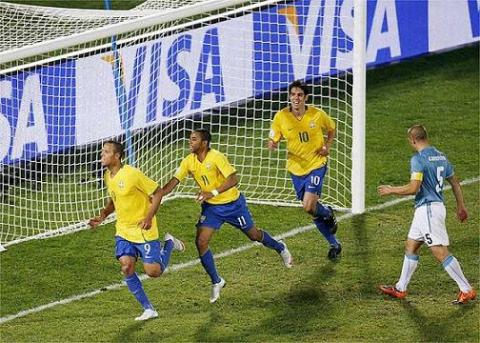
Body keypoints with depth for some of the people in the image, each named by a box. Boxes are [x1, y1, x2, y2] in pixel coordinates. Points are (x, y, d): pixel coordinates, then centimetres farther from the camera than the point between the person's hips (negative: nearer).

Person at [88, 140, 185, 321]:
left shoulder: (132, 174, -21)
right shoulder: (108, 176, 4)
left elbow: (157, 192, -15)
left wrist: (149, 217, -23)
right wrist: (102, 216, 4)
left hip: (143, 230, -6)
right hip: (123, 230, 6)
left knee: (153, 271, -8)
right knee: (126, 268, -10)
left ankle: (169, 244, 23)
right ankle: (148, 309, 0)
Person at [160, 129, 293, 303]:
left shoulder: (216, 157, -26)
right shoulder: (189, 161, -8)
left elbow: (233, 179, -31)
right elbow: (174, 182, -9)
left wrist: (213, 193, -41)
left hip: (232, 203, -5)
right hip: (211, 207, 5)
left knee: (254, 235, 13)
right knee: (201, 242, -11)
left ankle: (280, 248, 45)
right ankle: (216, 282, 3)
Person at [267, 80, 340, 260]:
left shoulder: (318, 115, -11)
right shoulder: (281, 117, -10)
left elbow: (331, 130, 9)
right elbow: (273, 140, -5)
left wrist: (327, 146, -8)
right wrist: (272, 144, -29)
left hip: (316, 164, -3)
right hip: (296, 168, 3)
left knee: (309, 206, -19)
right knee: (312, 210, 11)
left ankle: (328, 213, 18)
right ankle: (334, 244, 30)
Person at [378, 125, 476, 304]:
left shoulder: (418, 159, -15)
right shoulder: (440, 156, 12)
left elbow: (413, 188, -22)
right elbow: (455, 182, 18)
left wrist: (391, 190, -7)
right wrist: (461, 206, 27)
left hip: (428, 208, -10)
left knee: (440, 252, -9)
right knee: (410, 246, 17)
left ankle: (467, 290, -9)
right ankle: (400, 289, 24)